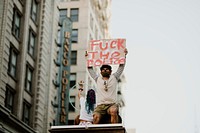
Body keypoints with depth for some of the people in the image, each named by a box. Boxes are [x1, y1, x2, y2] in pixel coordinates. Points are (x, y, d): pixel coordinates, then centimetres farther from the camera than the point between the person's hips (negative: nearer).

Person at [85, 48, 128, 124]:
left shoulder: (114, 78, 19)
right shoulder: (98, 79, 22)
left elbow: (121, 67, 19)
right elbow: (90, 69, 28)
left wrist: (124, 55, 16)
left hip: (112, 104, -1)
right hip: (100, 105, 1)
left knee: (113, 111, -37)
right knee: (96, 117, -30)